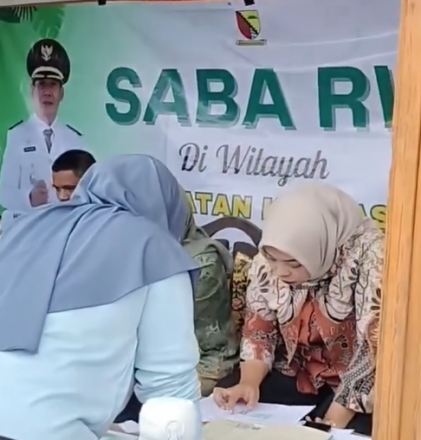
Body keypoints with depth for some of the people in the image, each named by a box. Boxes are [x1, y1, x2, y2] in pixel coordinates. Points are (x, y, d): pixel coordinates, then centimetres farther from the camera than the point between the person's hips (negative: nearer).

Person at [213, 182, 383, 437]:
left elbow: (374, 353, -25)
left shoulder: (370, 261, -27)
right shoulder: (269, 262, -11)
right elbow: (259, 329, -1)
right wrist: (249, 382, -18)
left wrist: (334, 421, -26)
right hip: (296, 373, 4)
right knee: (223, 405, -13)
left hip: (355, 384, -4)